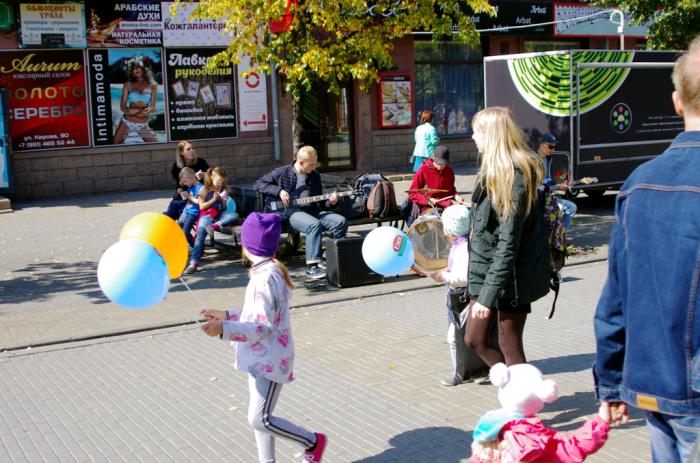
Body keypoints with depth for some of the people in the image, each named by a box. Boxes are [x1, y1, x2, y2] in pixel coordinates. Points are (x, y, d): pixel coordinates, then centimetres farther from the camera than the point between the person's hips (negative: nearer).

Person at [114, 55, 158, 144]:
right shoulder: (128, 85, 5)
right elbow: (123, 106, -1)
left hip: (143, 125, 0)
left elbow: (152, 108, 1)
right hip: (127, 122, 0)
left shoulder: (152, 86, 5)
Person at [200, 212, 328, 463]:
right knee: (260, 417, 14)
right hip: (263, 356, 10)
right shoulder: (269, 271, 8)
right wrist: (227, 315, 15)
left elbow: (264, 327, -24)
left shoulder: (265, 277, -23)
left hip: (268, 358, -10)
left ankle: (313, 441, 10)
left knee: (259, 419, -7)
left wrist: (224, 329, -28)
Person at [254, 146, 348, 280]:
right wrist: (279, 191, -10)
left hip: (312, 210, 6)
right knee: (315, 224, -37)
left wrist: (330, 202, -1)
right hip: (291, 212, -6)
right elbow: (258, 184, 3)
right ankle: (312, 266, -35)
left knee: (341, 222, -17)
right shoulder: (282, 173, 1)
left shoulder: (315, 175, 16)